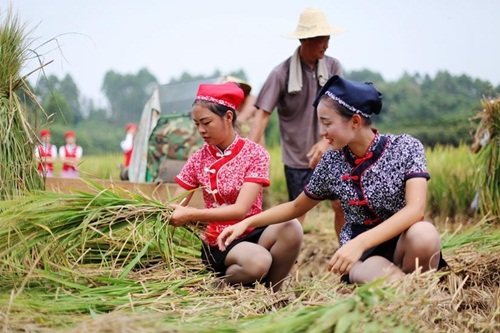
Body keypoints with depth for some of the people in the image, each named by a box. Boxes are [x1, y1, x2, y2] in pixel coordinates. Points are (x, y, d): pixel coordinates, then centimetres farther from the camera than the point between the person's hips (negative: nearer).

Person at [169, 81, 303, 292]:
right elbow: (175, 206, 2)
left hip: (251, 232, 1)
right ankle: (222, 282, -2)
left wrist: (191, 215, -29)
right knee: (257, 262, -35)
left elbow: (240, 210, -19)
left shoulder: (255, 154, -8)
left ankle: (269, 290, -9)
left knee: (290, 228, -33)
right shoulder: (197, 160, 1)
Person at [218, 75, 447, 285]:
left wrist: (359, 242, -37)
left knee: (423, 234, -37)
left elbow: (415, 209, -24)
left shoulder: (406, 147, -10)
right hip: (361, 255, 0)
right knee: (389, 281, -38)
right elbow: (296, 207, 15)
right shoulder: (332, 162, -1)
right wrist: (246, 222, 2)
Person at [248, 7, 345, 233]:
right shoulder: (281, 74, -12)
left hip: (330, 151, 2)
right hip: (296, 155, -2)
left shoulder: (333, 67, -4)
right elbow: (263, 113, -13)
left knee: (342, 206, 4)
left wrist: (326, 141, -20)